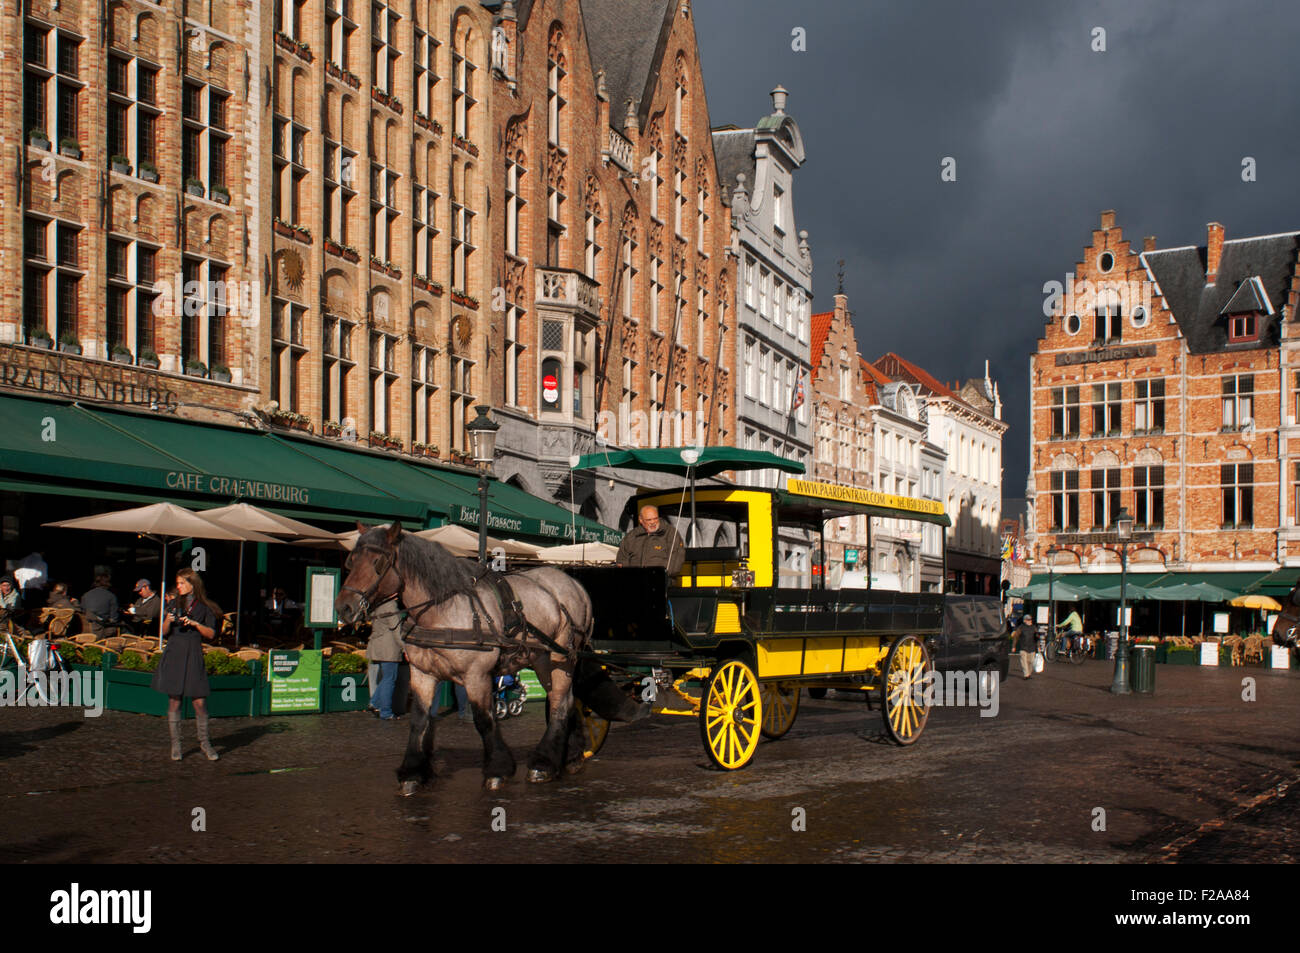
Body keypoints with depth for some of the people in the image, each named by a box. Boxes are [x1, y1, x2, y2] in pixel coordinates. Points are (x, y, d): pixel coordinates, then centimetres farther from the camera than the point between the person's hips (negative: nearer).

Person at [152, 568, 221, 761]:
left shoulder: (205, 607, 4)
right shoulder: (175, 604, 11)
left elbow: (211, 633, -1)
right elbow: (164, 632, 11)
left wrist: (195, 624, -14)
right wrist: (168, 620, -8)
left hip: (193, 656, -2)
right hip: (174, 655, 2)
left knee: (199, 701, -3)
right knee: (174, 701, 2)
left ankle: (204, 742, 12)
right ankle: (175, 744, 10)